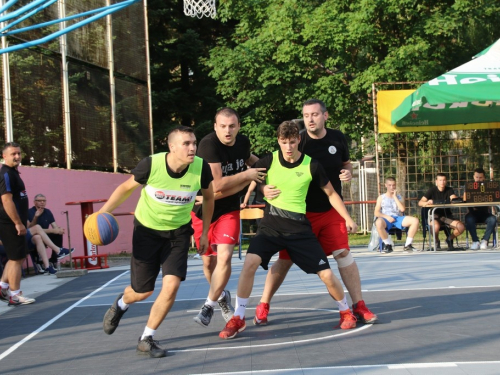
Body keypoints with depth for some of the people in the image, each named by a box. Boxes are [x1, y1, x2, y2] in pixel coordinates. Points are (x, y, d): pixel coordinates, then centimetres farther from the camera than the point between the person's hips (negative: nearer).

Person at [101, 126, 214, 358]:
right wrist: (104, 211, -17)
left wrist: (204, 232, 4)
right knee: (143, 291, 6)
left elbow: (208, 197, 1)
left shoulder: (201, 168, -19)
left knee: (171, 285, -15)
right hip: (147, 231, -1)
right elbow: (126, 187, -6)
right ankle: (121, 304, 45)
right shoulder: (151, 165, -25)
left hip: (178, 233, 2)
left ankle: (146, 339, 5)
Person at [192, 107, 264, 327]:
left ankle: (209, 306, -3)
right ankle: (221, 296, 37)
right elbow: (216, 185, -28)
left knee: (224, 256, -16)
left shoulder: (243, 142, -4)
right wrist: (247, 175, -18)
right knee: (209, 261, 9)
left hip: (229, 209, 3)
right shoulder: (209, 144, -23)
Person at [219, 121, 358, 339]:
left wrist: (347, 218, 7)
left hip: (299, 227, 0)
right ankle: (238, 319, -7)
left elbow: (331, 193, 9)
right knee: (250, 263, -23)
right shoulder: (269, 161, -5)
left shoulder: (312, 165, -5)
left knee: (326, 274, -4)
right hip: (271, 225, 0)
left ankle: (345, 312, 25)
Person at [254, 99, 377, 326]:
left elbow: (346, 163, 17)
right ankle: (262, 308, 15)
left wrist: (347, 173, -6)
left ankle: (359, 306, 6)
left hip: (331, 210, 2)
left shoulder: (337, 138, 0)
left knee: (343, 253, -5)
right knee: (286, 259, 2)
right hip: (301, 212, -2)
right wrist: (266, 188, -31)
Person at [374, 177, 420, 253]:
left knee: (415, 220, -23)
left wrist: (394, 197, 3)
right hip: (386, 219, -3)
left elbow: (402, 209, 2)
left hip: (398, 218, 3)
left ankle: (408, 245, -15)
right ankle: (388, 245, -22)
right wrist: (386, 217, -14)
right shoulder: (381, 198, 16)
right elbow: (376, 213, 4)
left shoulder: (399, 197, 22)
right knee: (378, 223, -41)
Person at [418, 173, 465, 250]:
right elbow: (420, 203, -11)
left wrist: (454, 198, -41)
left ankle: (450, 239, 11)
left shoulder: (449, 190, 5)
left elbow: (453, 198, -16)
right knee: (436, 227, -39)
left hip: (447, 215, 3)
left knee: (461, 227, -22)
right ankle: (436, 241, -3)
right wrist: (426, 203, -34)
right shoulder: (432, 190, -3)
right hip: (435, 215, -3)